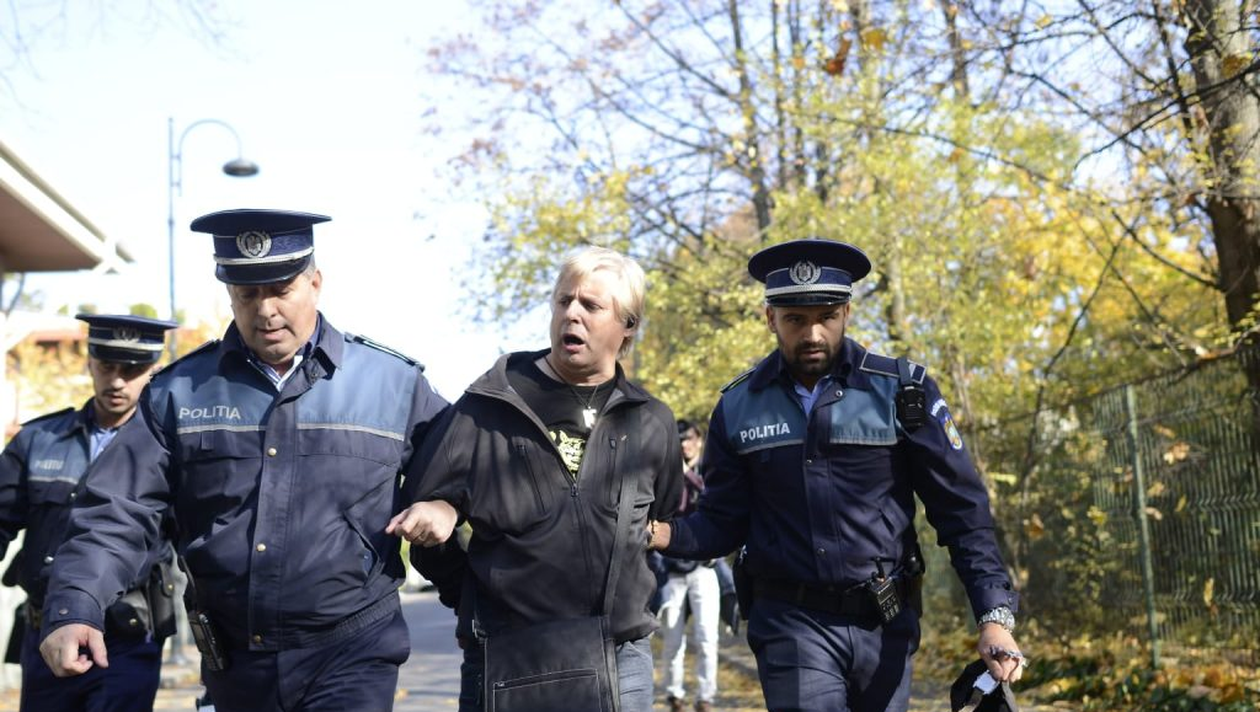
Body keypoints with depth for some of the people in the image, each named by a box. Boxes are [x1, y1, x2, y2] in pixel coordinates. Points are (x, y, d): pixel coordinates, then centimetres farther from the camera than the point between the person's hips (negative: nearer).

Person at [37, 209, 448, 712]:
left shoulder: (393, 384, 0)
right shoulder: (179, 391, 3)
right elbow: (117, 512, -1)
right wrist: (73, 610, -15)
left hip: (350, 656, -2)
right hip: (232, 661, 2)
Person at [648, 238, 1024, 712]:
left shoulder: (902, 390, -4)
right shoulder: (739, 407, 1)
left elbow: (961, 511, -3)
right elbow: (724, 523, 6)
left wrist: (994, 616, -12)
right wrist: (666, 533, -16)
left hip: (887, 622, 1)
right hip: (793, 624, -1)